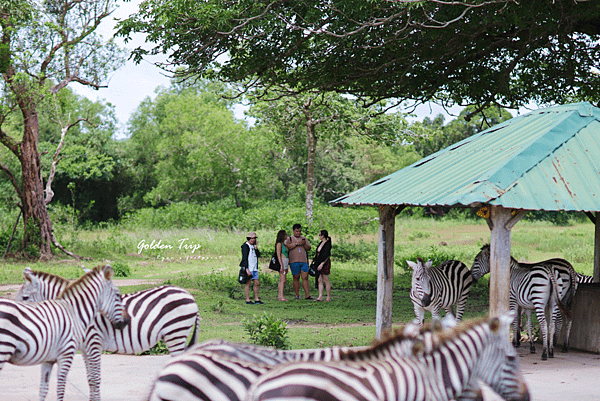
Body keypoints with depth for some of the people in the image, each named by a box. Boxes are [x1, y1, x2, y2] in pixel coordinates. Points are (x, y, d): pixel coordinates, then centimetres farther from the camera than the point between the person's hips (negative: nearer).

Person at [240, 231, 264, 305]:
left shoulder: (253, 246, 17)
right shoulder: (245, 246, -8)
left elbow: (258, 255, 11)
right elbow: (245, 258, -14)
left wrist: (256, 248, -3)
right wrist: (247, 269, -20)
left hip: (254, 268, 8)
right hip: (249, 268, -8)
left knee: (256, 283, 8)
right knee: (248, 283, -5)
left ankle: (257, 300, 13)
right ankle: (247, 300, -2)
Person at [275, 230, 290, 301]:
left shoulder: (284, 244, 19)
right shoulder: (279, 244, -9)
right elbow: (278, 255, -14)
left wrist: (287, 266, 20)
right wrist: (282, 266, -20)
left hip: (286, 263, 9)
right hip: (282, 261, -9)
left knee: (281, 280, 7)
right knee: (283, 280, -13)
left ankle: (279, 296, 8)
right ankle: (281, 296, -17)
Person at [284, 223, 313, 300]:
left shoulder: (304, 238, 18)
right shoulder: (289, 239, 7)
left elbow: (309, 248, 11)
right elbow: (287, 246, -11)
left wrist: (304, 244, -9)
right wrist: (297, 243, -16)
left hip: (304, 261, 3)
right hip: (294, 262, -3)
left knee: (305, 278, -4)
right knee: (296, 278, -1)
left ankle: (307, 295, -6)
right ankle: (297, 295, 5)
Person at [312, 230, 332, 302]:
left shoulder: (327, 244, -12)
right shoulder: (320, 243, 14)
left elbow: (327, 256, -18)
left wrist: (322, 264, -23)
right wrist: (314, 260, 17)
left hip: (325, 263, -9)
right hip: (319, 263, 9)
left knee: (326, 281, -4)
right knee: (319, 280, 5)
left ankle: (329, 297, 2)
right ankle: (320, 297, 5)